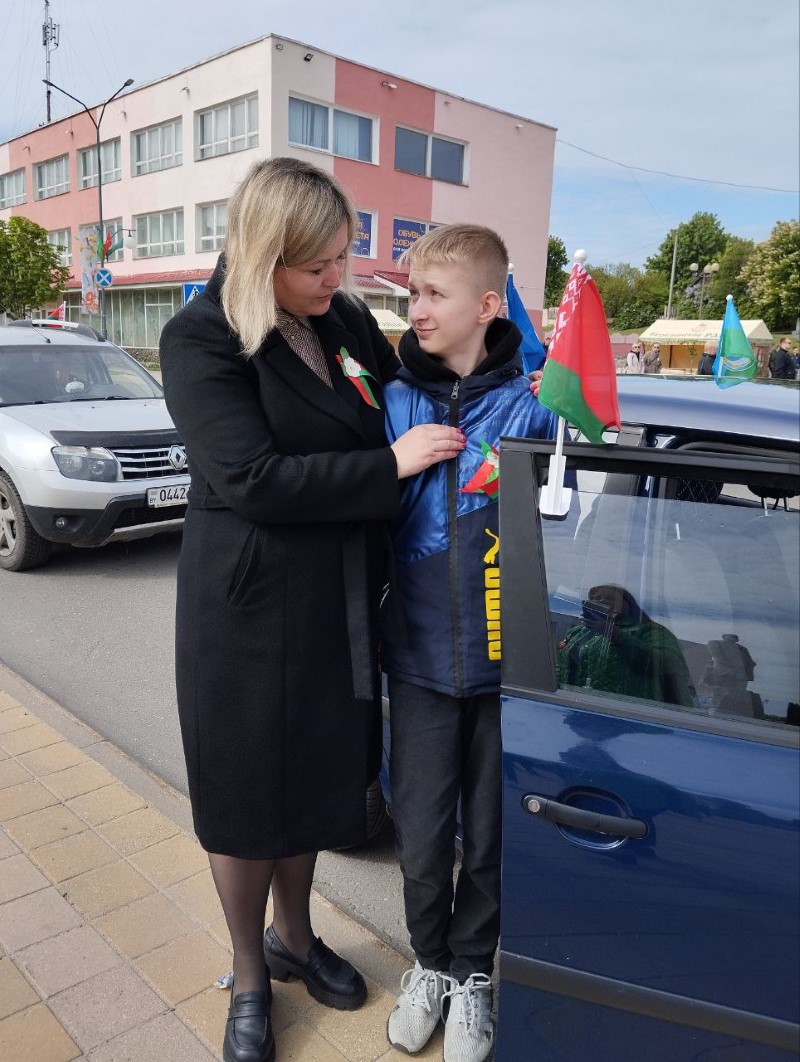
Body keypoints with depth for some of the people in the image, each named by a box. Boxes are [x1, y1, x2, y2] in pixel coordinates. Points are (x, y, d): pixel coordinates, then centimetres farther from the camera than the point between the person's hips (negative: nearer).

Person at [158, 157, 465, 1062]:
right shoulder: (202, 340, -13)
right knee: (247, 793, 12)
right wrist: (391, 463, -21)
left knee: (316, 778, 21)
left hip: (339, 607, 6)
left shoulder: (349, 322, 5)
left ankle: (294, 936, 48)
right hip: (247, 613, -5)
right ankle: (249, 978, 39)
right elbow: (251, 478, -23)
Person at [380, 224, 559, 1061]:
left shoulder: (529, 409, -8)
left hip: (505, 663, -1)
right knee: (421, 837, 14)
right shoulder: (394, 405, -2)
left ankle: (472, 972, 43)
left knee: (492, 836, 16)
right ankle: (429, 961, 43)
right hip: (421, 660, 2)